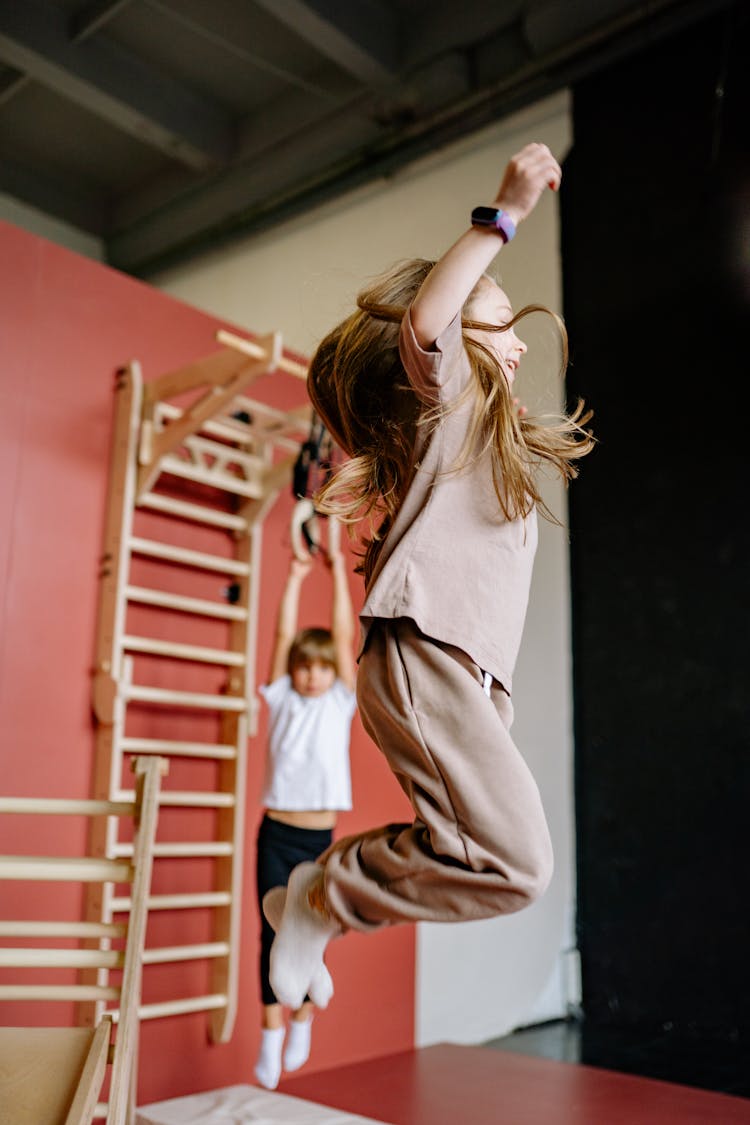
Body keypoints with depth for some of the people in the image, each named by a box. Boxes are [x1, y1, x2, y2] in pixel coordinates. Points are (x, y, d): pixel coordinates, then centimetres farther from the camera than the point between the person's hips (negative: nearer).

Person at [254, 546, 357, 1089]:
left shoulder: (340, 703, 4)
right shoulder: (281, 699, 4)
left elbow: (344, 637, -2)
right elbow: (284, 636, -2)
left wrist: (339, 574, -2)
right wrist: (295, 579, -3)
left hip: (320, 837, 0)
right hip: (277, 833, 0)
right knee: (273, 930, -2)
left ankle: (302, 1018, 27)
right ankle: (272, 1030, 8)